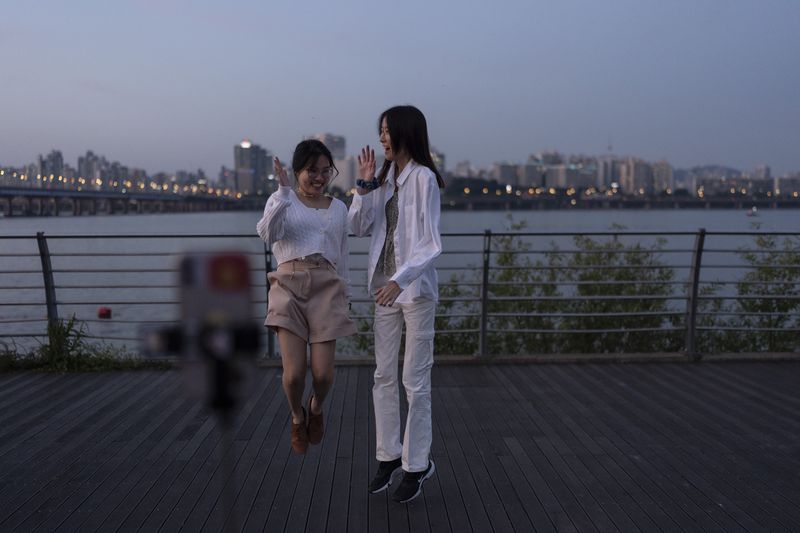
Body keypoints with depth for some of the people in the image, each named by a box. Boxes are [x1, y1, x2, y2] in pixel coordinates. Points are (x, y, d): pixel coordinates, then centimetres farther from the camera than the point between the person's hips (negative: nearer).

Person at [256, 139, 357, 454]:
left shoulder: (338, 208, 17)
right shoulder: (281, 201, 8)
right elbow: (268, 233, -13)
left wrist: (344, 297, 18)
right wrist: (283, 191, -19)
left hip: (327, 289, 2)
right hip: (290, 286, -2)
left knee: (323, 373, -7)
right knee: (294, 372, -10)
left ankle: (316, 408, 31)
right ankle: (297, 418, 25)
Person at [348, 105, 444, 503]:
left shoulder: (424, 178, -11)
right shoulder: (386, 176, 9)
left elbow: (430, 243, -17)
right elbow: (358, 227, 8)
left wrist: (400, 280, -29)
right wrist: (364, 184, -3)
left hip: (416, 289, -7)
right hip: (386, 287, 7)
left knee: (415, 382, 1)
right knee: (384, 377, 12)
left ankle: (416, 465, 14)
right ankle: (389, 455, 25)